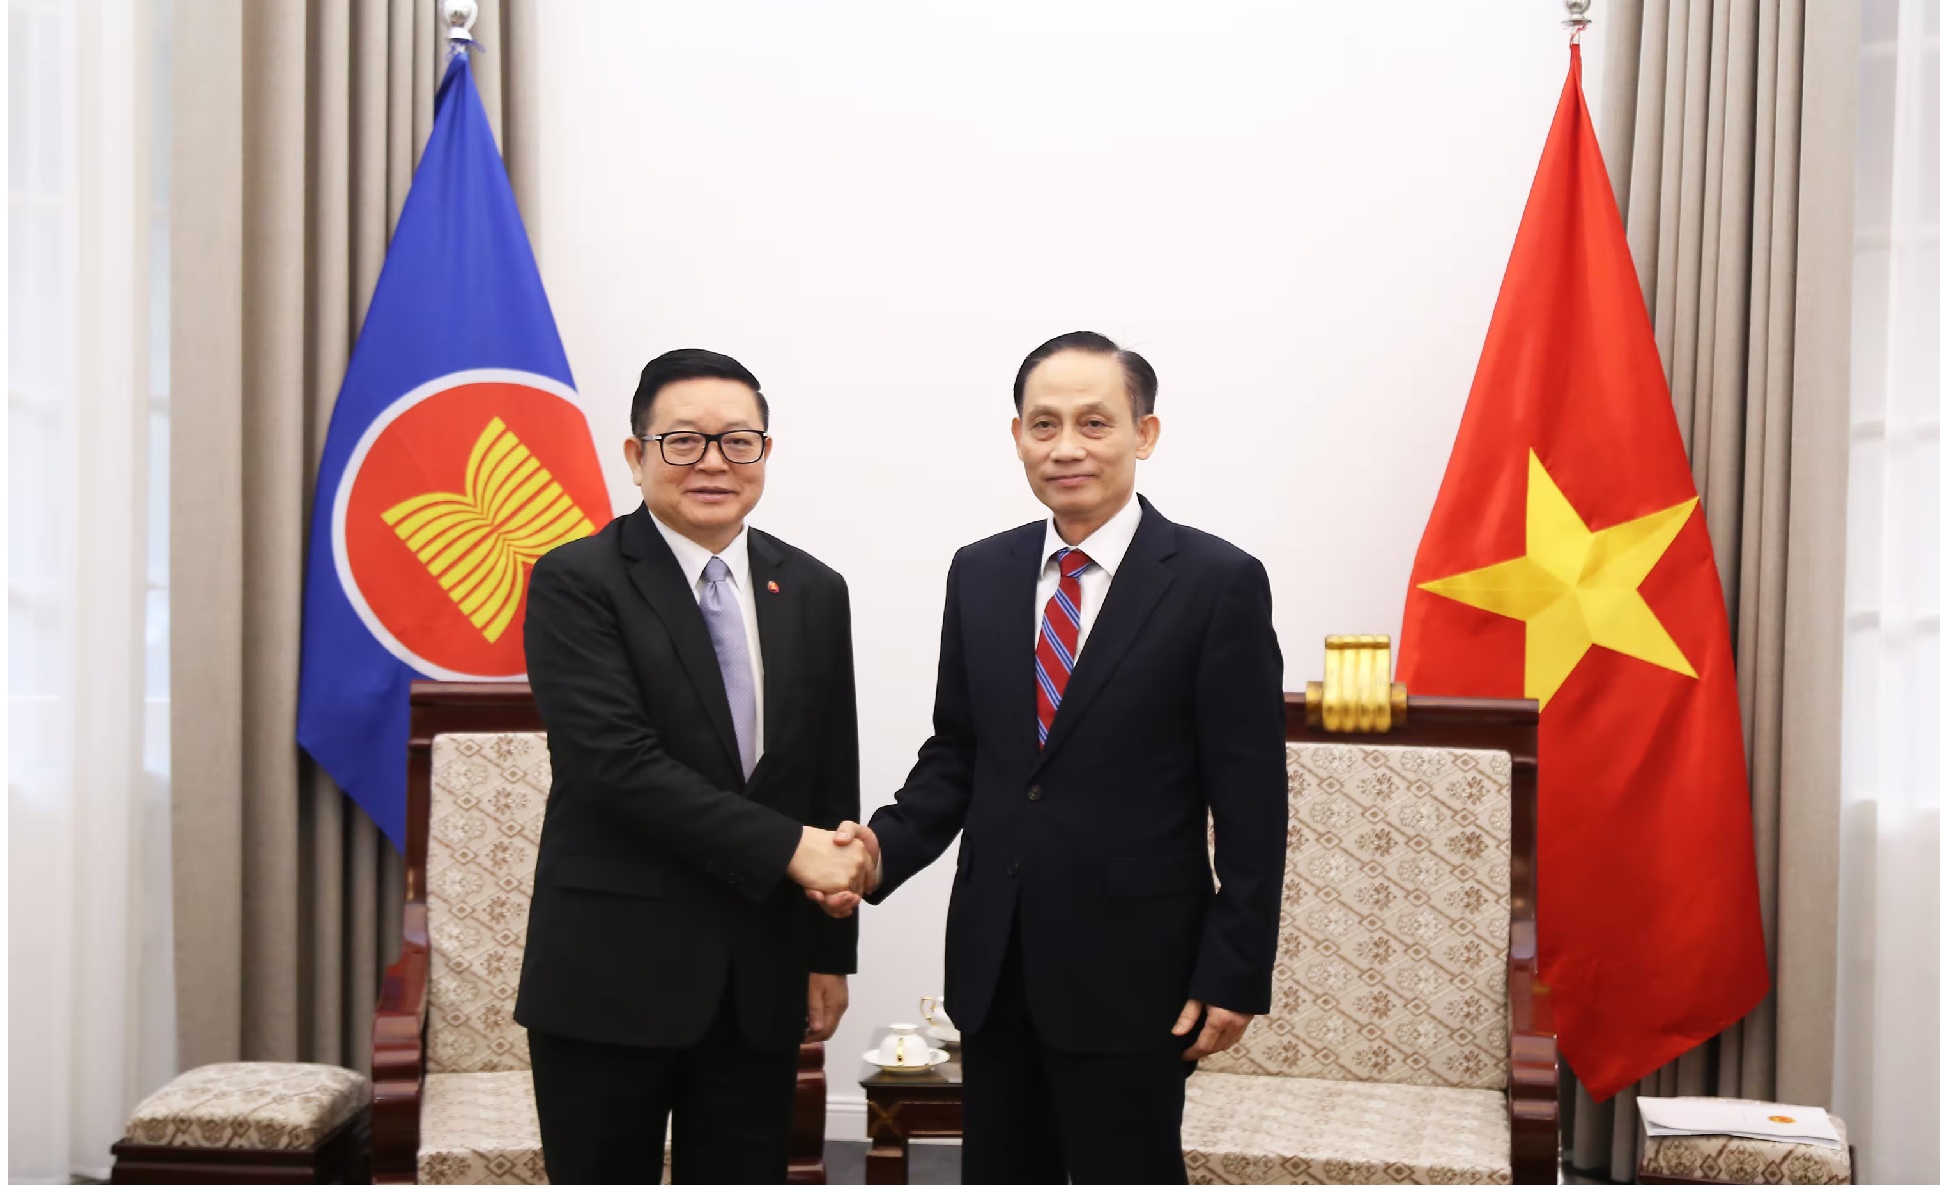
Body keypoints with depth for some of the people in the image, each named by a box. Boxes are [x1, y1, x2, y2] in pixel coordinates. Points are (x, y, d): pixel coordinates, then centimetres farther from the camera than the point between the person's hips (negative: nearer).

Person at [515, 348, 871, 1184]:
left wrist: (830, 953, 9)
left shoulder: (814, 592, 8)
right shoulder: (576, 582, -7)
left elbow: (831, 784, 11)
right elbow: (617, 762, -18)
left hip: (760, 981, 4)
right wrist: (786, 846, -19)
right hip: (611, 975, -4)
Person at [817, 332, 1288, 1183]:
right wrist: (887, 847, -7)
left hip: (1131, 970, -5)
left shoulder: (1218, 583, -9)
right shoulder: (979, 574, 6)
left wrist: (1236, 973, -10)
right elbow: (957, 751, 11)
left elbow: (1251, 799, -9)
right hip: (993, 961, 5)